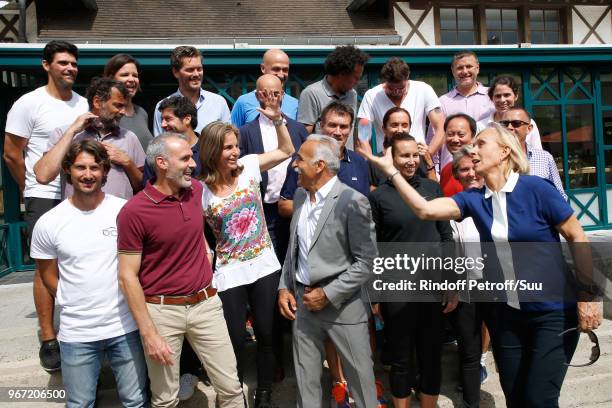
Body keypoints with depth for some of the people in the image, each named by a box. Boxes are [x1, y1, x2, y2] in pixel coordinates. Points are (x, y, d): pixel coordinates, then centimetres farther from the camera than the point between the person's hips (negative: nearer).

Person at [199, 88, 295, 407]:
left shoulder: (249, 166, -4)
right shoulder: (201, 190, -8)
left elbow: (287, 151, 3)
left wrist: (276, 118, -9)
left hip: (265, 266, 2)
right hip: (230, 274, -2)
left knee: (267, 335, 12)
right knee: (235, 341, 9)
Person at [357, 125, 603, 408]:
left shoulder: (536, 188, -13)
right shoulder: (474, 199, -1)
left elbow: (577, 238, -8)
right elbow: (424, 209, -13)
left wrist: (588, 296, -9)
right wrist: (390, 169, -14)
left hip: (553, 311, -4)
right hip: (505, 311, 5)